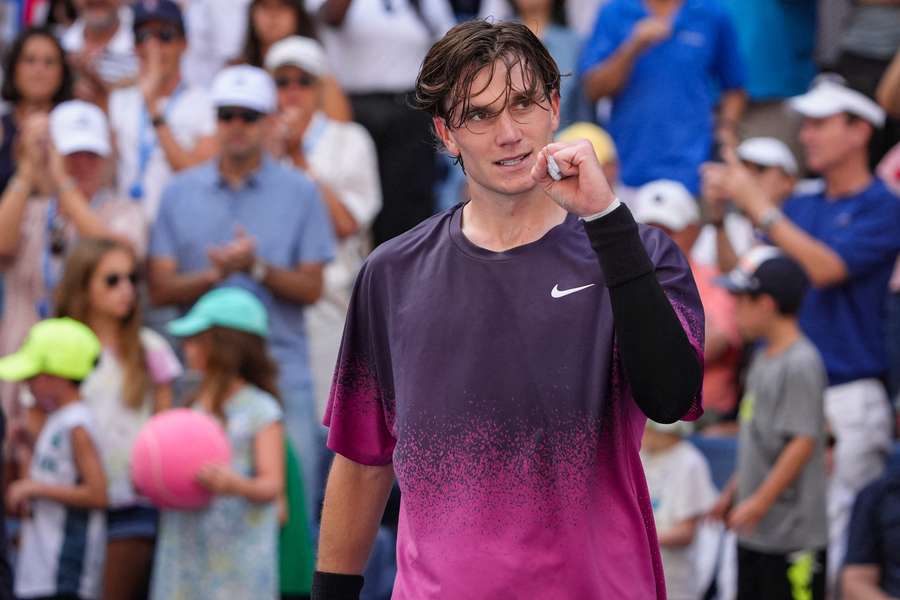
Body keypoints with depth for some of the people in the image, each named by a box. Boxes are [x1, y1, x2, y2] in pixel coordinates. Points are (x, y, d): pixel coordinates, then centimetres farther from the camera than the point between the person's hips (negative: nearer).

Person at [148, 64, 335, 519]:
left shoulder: (299, 193, 6)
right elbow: (161, 289, 3)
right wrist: (214, 275, -14)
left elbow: (311, 289, 2)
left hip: (281, 373, -1)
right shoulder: (180, 193, 10)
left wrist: (258, 268, -15)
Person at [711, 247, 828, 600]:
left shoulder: (801, 363, -17)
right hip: (754, 531, 10)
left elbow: (802, 441, -22)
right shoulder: (764, 357, 13)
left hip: (792, 534, -10)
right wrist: (733, 492, 20)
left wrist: (759, 502, -22)